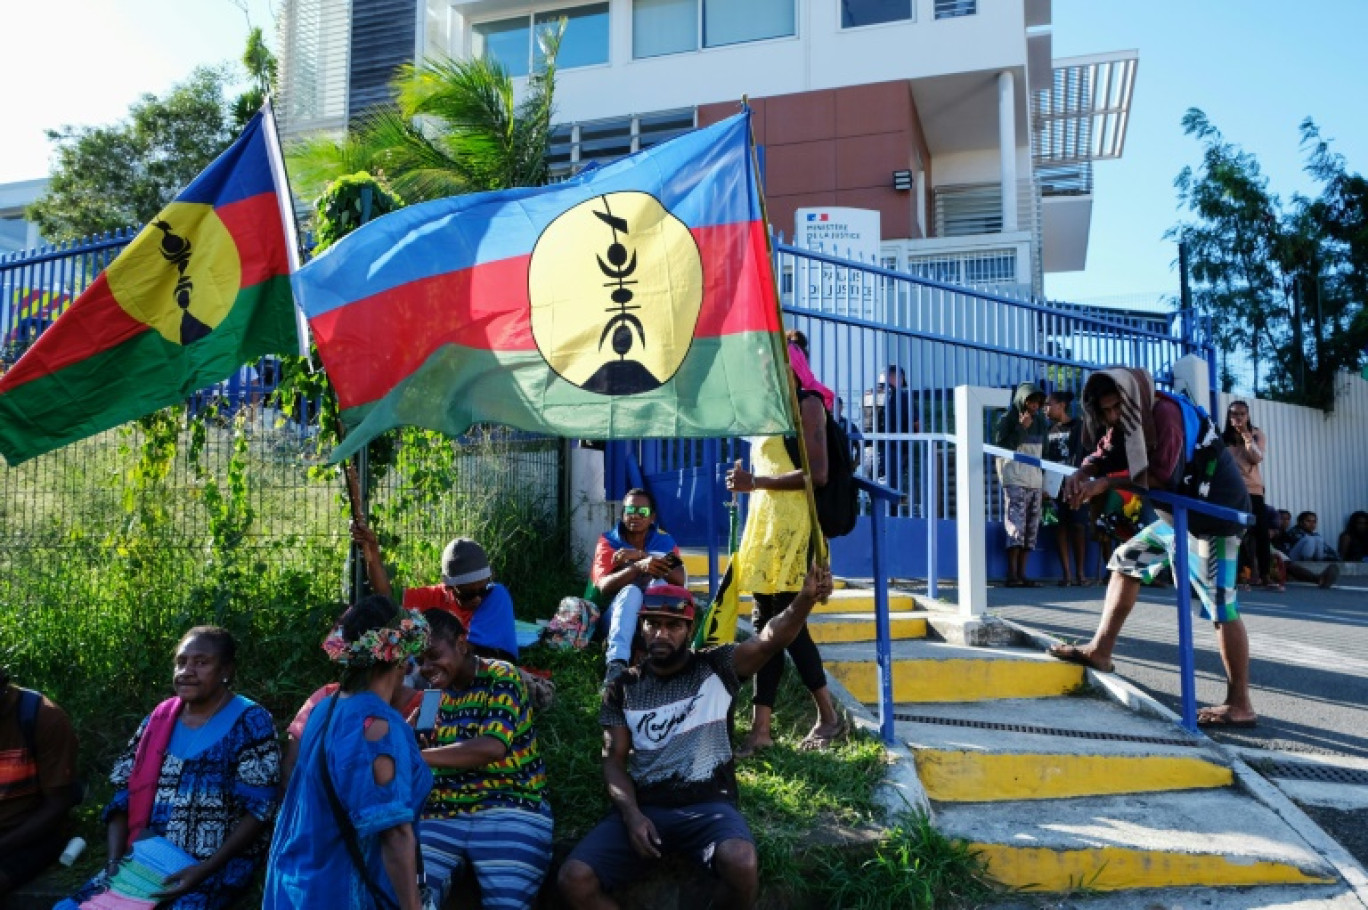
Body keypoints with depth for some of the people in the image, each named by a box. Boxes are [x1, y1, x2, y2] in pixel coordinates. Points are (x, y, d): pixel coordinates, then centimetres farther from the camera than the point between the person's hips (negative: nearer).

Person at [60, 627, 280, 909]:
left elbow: (258, 810, -11)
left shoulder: (250, 722, -7)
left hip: (219, 863, -5)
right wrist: (115, 859, -6)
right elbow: (125, 794, 9)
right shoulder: (158, 719, 10)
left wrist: (203, 870, -20)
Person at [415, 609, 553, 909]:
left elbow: (493, 747, -20)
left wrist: (413, 756, -20)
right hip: (441, 814, 4)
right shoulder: (433, 692, 12)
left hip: (509, 809, -4)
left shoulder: (501, 677, -6)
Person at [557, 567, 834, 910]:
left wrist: (806, 598, -35)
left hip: (708, 805, -2)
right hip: (642, 806, 2)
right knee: (574, 879, -20)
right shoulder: (624, 687, 9)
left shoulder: (716, 668, 2)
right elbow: (614, 761, 7)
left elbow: (771, 639, -15)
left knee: (741, 864, -35)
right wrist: (632, 814, -12)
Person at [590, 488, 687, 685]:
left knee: (660, 584, -30)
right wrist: (639, 567, -35)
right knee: (631, 592, -36)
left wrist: (641, 555, -22)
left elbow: (679, 580, -13)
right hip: (615, 615, -1)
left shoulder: (665, 542, 5)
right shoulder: (608, 542, 0)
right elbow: (604, 587, -17)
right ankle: (616, 663, -54)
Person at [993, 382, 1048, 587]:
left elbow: (1043, 453, 21)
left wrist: (1044, 483, 17)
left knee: (1031, 530, 2)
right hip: (1015, 482, -6)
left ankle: (1022, 574, 4)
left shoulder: (1039, 423, 17)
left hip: (1035, 483, 6)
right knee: (1016, 526, -13)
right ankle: (1012, 576, -14)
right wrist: (1021, 428, -16)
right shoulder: (1007, 420, 0)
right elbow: (1000, 447, -10)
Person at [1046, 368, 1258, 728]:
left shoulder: (1164, 413, -21)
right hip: (1181, 512, 10)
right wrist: (1081, 476, -19)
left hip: (1215, 511, -10)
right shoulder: (1125, 423, 8)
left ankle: (1239, 705, -1)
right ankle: (1100, 651, 15)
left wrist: (1106, 483, -21)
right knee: (1128, 560, 13)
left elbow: (1160, 475, -25)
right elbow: (1103, 457, 2)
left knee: (1220, 604, -8)